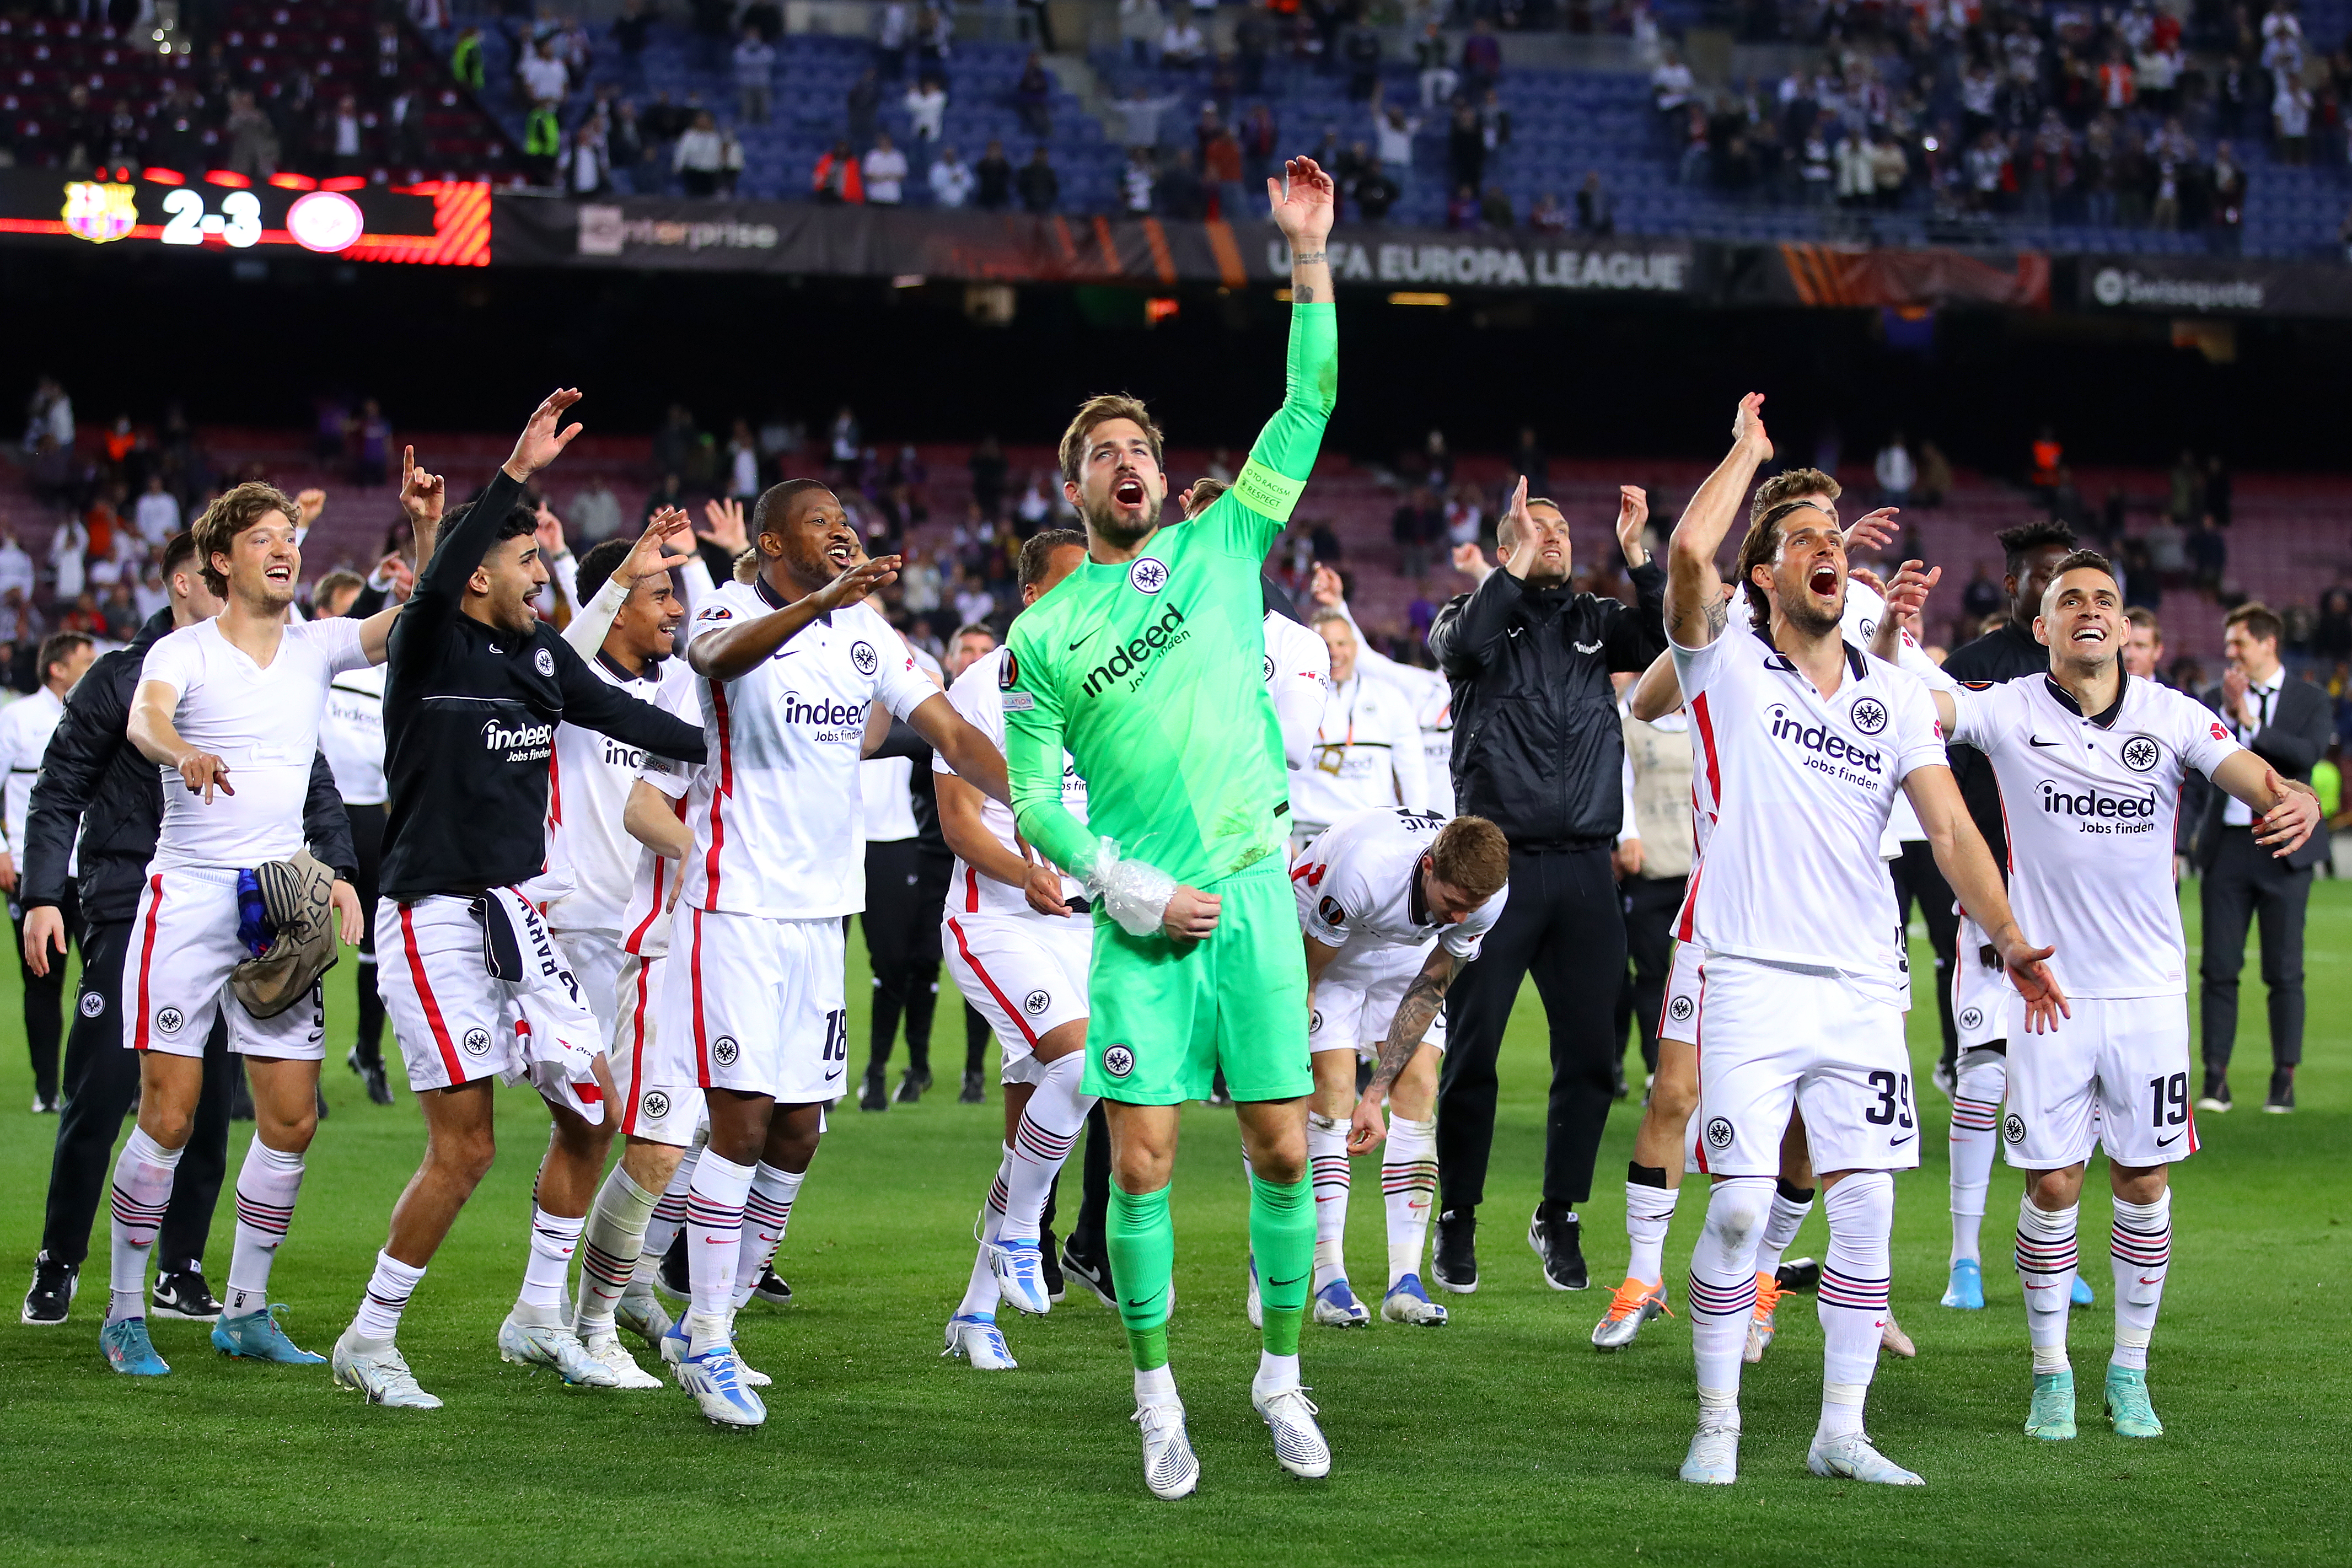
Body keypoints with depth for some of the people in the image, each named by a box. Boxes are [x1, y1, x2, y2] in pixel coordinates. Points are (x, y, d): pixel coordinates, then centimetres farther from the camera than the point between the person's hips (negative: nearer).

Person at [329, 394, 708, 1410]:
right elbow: (437, 581, -34)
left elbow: (620, 714, 22)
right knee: (465, 1149, -8)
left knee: (590, 1111, 9)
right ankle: (369, 1342, 5)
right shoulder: (431, 647, -13)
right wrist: (516, 475, -41)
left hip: (517, 911, 8)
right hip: (435, 917, -8)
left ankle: (539, 1317, 23)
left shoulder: (541, 655, 8)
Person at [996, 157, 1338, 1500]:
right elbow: (1032, 798, 6)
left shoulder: (1221, 552, 8)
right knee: (1143, 1161, -5)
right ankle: (1157, 1395, 7)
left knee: (1284, 1148, 1)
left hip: (1253, 891, 1)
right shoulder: (1047, 631, 5)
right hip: (1141, 916, -1)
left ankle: (1282, 1374, 15)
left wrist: (1310, 258, -3)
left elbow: (1309, 409, 4)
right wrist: (1122, 885, -8)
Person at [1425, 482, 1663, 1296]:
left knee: (1589, 1053, 3)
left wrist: (1635, 555, -10)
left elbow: (1668, 636, -2)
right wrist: (1516, 561, -18)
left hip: (1585, 869, 3)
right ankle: (1458, 1221, 10)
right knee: (1472, 1051, -2)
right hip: (1496, 862, -3)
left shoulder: (1597, 624, 14)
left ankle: (1558, 1219, 16)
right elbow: (1460, 642, -17)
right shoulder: (1480, 614, 6)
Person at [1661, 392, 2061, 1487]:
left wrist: (2009, 937, -9)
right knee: (1738, 1207, -7)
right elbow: (1690, 553, -16)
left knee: (1866, 1204, -1)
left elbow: (1950, 828, 5)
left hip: (1863, 986, 4)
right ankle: (1717, 1426, 5)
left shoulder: (1897, 699, 13)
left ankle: (1841, 1431, 8)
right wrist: (1747, 450, -1)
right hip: (1749, 976, -3)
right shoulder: (1728, 661, 3)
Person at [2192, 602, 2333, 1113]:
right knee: (2218, 968, -1)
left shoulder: (2311, 700, 4)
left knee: (2284, 970, 0)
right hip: (2227, 846, 2)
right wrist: (2227, 713, -16)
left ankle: (2285, 1080, 6)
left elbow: (2308, 753, -14)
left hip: (2284, 846, -2)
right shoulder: (2216, 699, 11)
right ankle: (2216, 1078, 2)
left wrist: (2251, 723, -14)